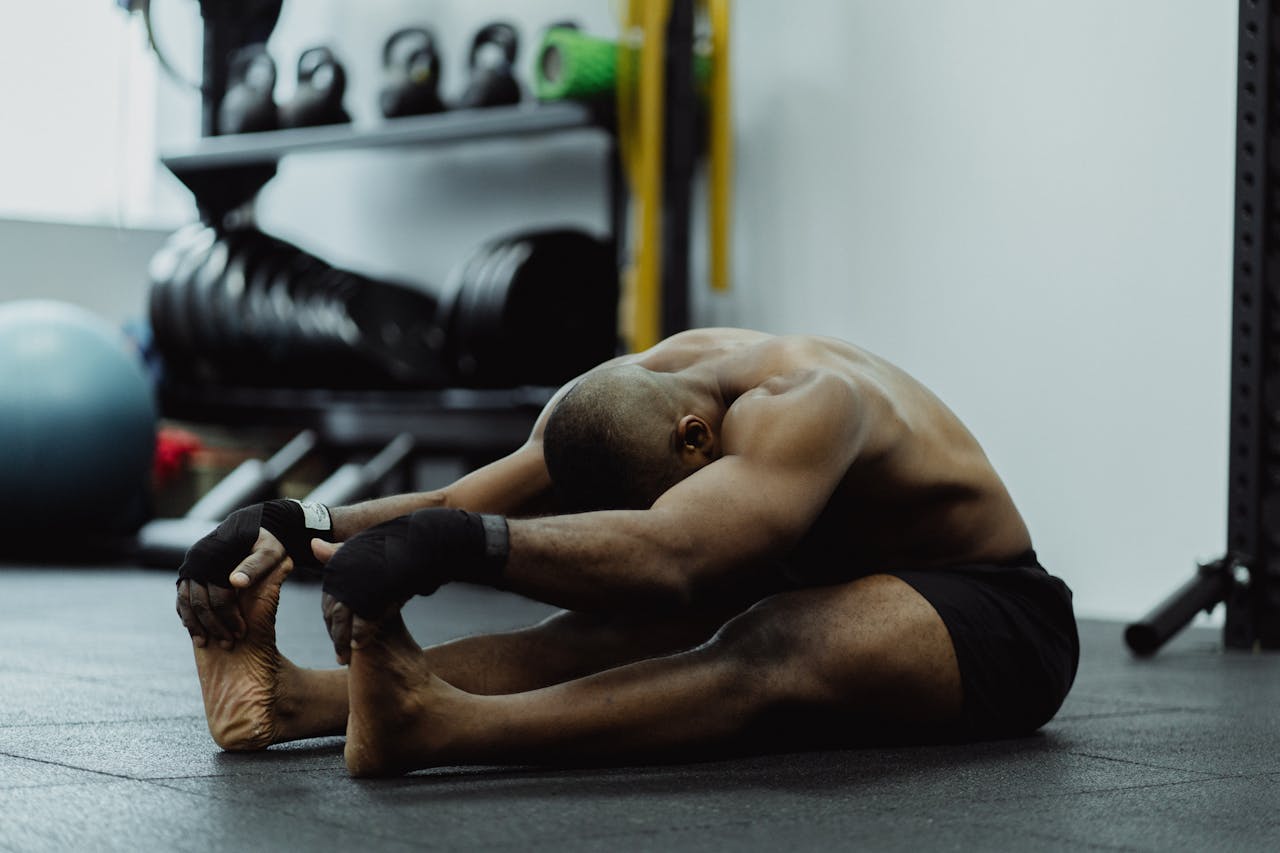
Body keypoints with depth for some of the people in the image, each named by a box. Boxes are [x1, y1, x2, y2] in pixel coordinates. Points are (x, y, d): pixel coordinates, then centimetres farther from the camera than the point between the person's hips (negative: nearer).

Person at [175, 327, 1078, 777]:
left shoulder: (797, 408, -34)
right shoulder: (613, 401, -10)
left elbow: (664, 557, -51)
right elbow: (459, 502, -18)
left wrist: (453, 545, -64)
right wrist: (296, 526, -34)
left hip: (990, 623, -7)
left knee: (766, 653, -39)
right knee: (614, 626, -20)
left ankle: (436, 726, -61)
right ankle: (303, 699, -38)